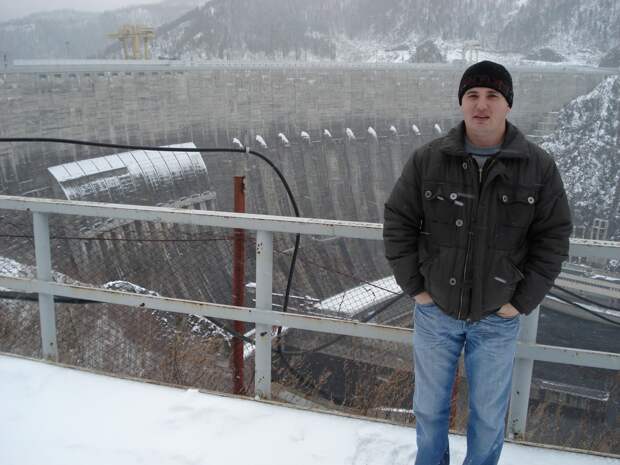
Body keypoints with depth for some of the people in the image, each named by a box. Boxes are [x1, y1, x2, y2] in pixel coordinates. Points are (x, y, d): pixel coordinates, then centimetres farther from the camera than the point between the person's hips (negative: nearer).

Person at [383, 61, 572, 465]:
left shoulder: (539, 167, -8)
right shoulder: (427, 159, -8)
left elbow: (553, 238, -3)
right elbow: (398, 222, -1)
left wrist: (523, 302, -7)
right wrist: (414, 286, -5)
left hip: (497, 318, 0)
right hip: (435, 311, 1)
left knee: (489, 415, 15)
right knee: (430, 406, 18)